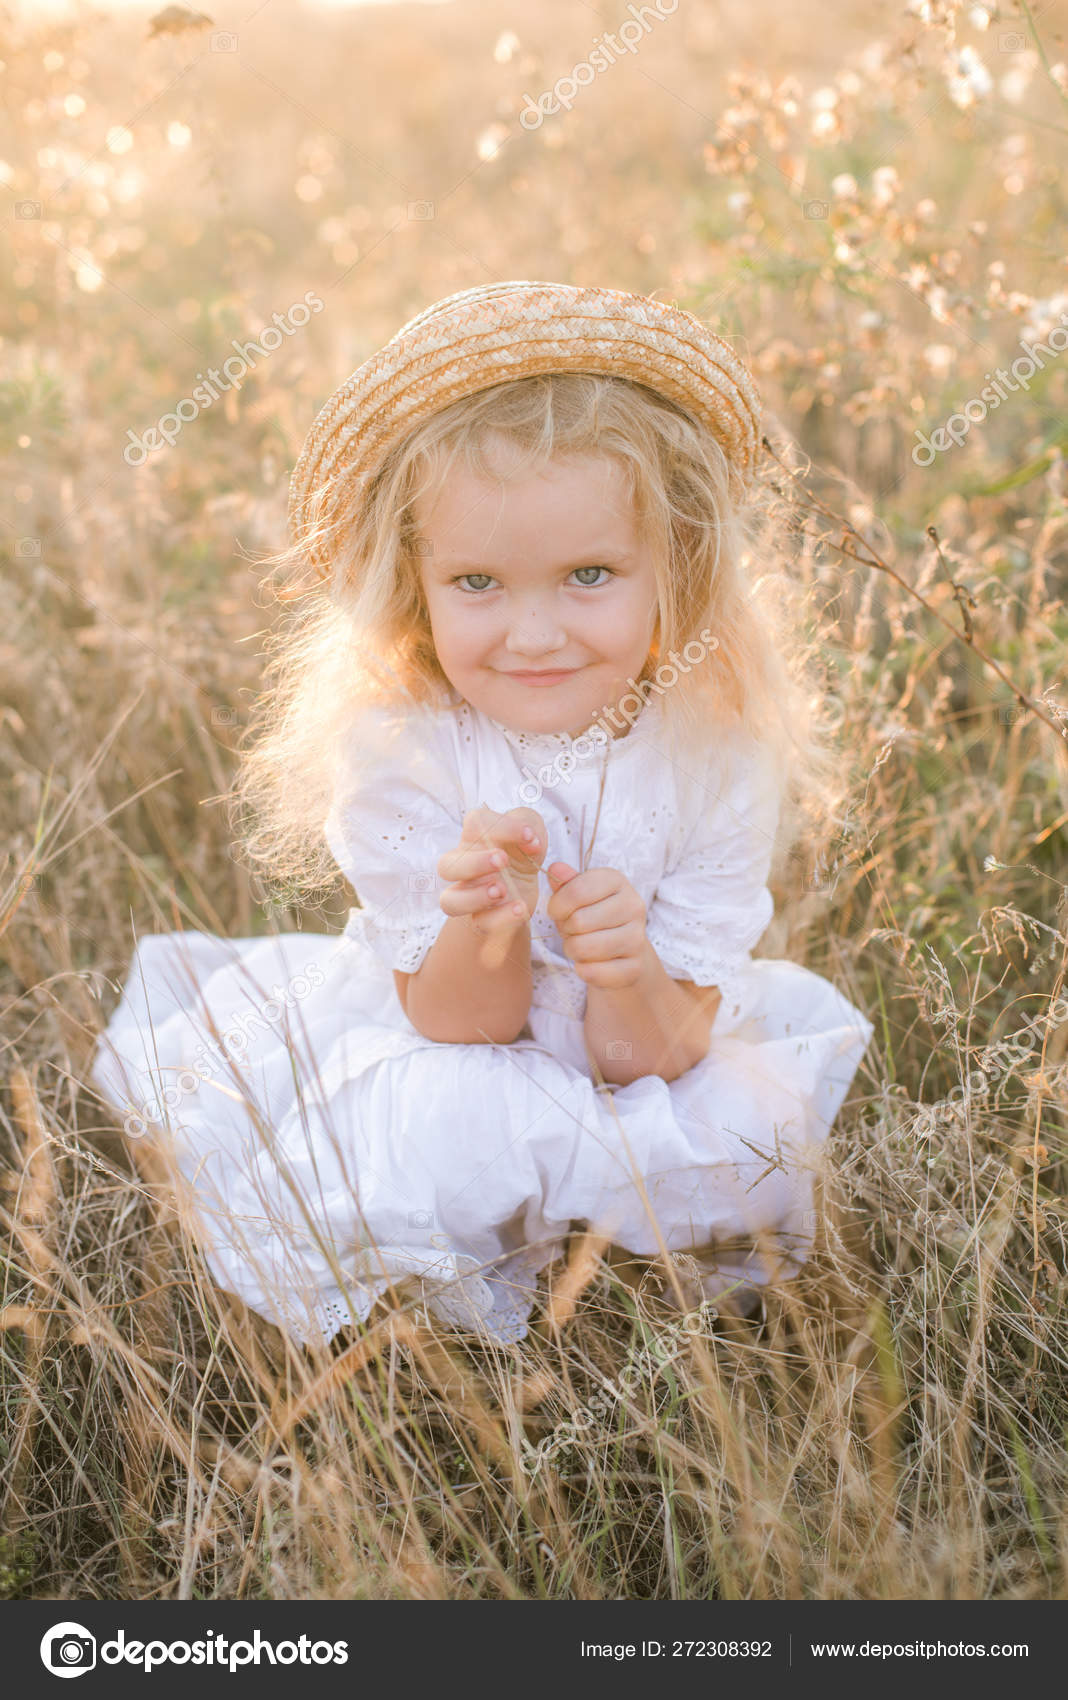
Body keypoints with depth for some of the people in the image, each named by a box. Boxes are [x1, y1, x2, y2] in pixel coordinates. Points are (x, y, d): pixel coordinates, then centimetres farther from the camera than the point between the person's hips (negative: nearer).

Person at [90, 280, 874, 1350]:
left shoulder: (716, 750, -20)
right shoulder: (392, 749, -22)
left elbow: (651, 1054, -17)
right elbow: (456, 1030, -17)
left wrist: (630, 973, -41)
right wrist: (487, 933, -40)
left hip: (640, 1057, 2)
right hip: (441, 1066, -1)